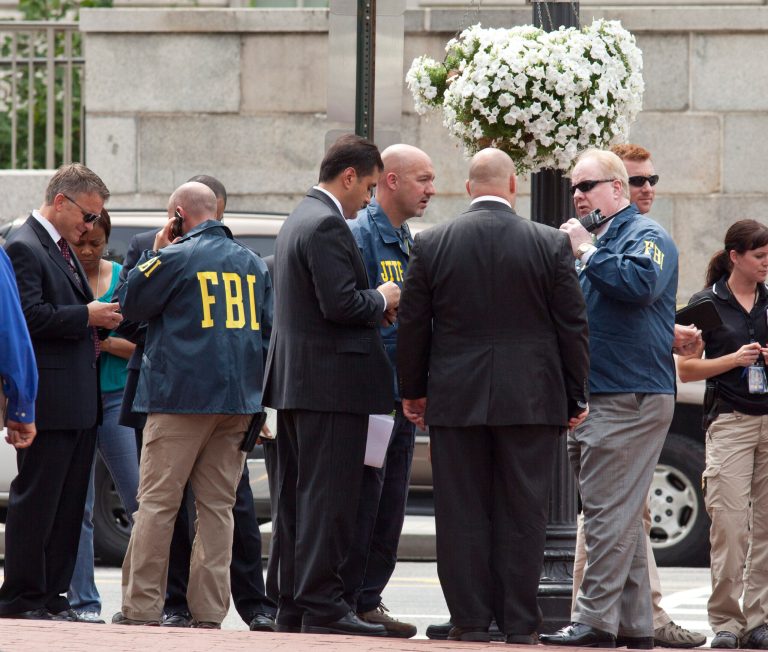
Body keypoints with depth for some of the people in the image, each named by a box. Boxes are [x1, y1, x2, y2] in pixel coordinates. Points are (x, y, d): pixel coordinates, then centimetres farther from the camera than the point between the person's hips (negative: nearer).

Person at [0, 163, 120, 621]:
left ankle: (52, 597, 14)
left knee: (69, 505, 10)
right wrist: (87, 317, -15)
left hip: (79, 403, 10)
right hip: (49, 401, -10)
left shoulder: (63, 249, 20)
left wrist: (92, 334, 9)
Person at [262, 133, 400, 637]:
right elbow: (340, 304, -23)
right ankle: (322, 606, -11)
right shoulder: (328, 226, -15)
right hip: (330, 383, -11)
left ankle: (294, 605, 15)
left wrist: (374, 305, 13)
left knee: (299, 497, 11)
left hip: (294, 385, 11)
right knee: (328, 497, -9)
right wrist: (382, 301, -5)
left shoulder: (299, 220, 18)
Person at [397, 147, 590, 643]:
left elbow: (412, 324, 4)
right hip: (531, 398, -1)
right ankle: (521, 625, 3)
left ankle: (470, 622, 5)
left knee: (463, 514, 5)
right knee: (522, 513, 3)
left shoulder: (431, 245, 0)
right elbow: (573, 324, 0)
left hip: (456, 398, 1)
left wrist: (413, 390, 15)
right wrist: (577, 395, 8)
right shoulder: (551, 245, -3)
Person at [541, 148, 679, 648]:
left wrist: (587, 251, -16)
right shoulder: (601, 240, 22)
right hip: (594, 400, 10)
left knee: (610, 513, -12)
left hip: (629, 397, -10)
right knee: (620, 515, 10)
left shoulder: (646, 236, -5)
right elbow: (578, 311, 31)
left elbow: (640, 283, -26)